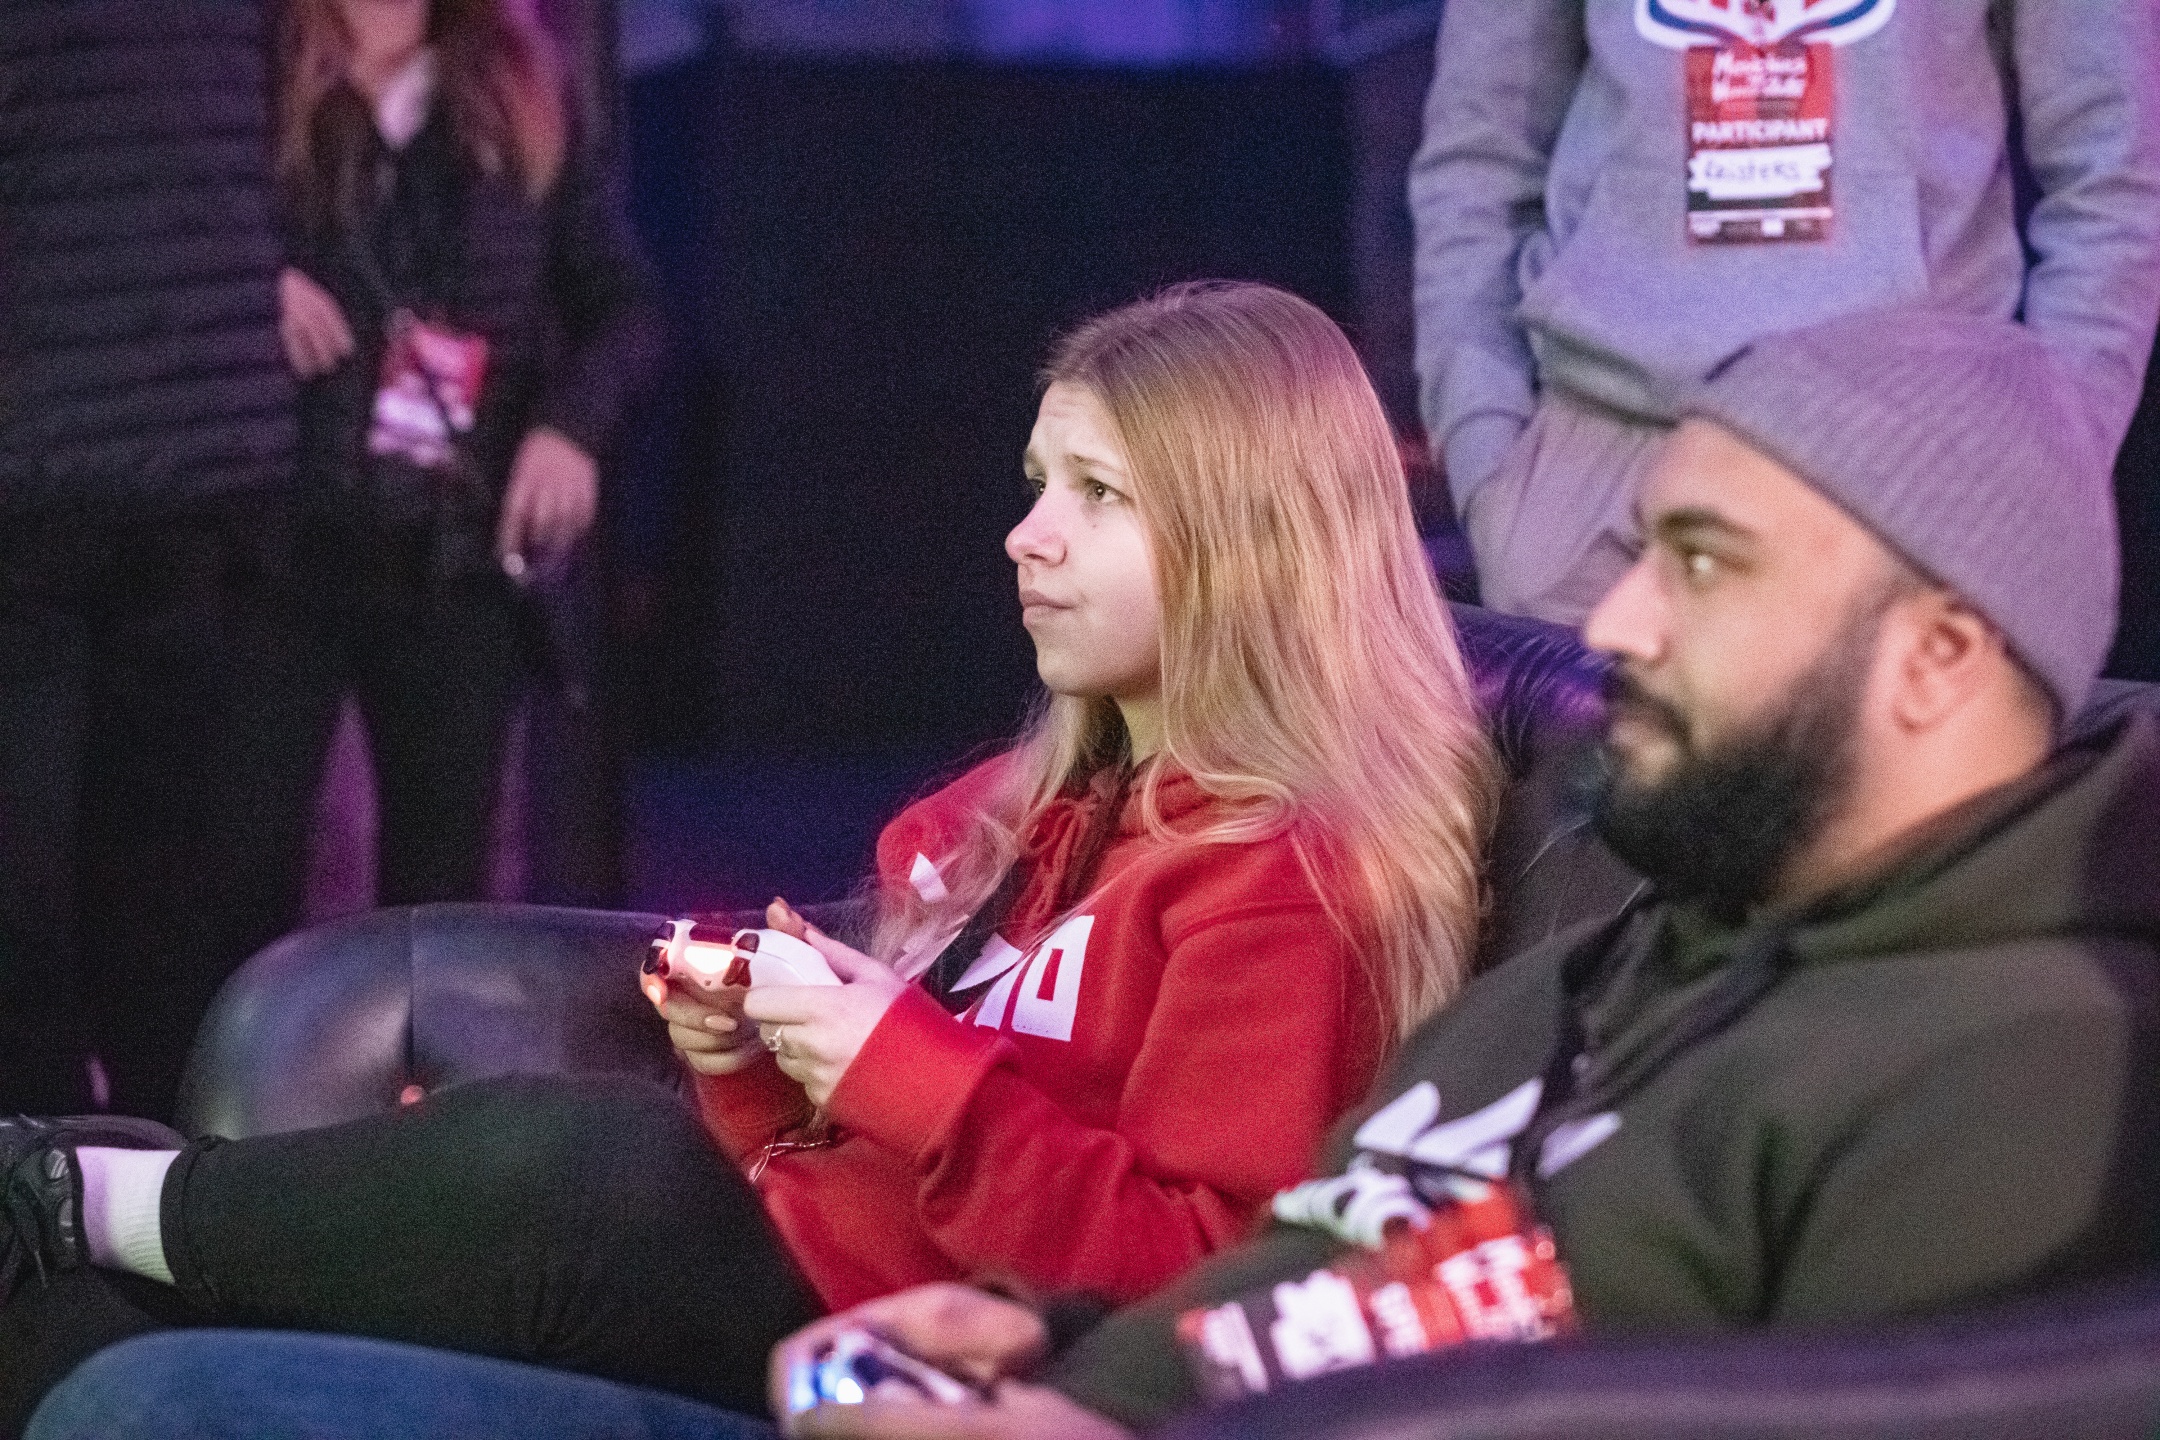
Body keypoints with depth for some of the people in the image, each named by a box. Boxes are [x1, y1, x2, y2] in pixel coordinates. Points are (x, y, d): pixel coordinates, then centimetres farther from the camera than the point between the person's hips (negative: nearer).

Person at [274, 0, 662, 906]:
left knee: (442, 866, 4)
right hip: (281, 526, -2)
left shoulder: (522, 96, 10)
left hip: (463, 544, 3)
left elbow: (623, 305, 11)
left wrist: (574, 422, -7)